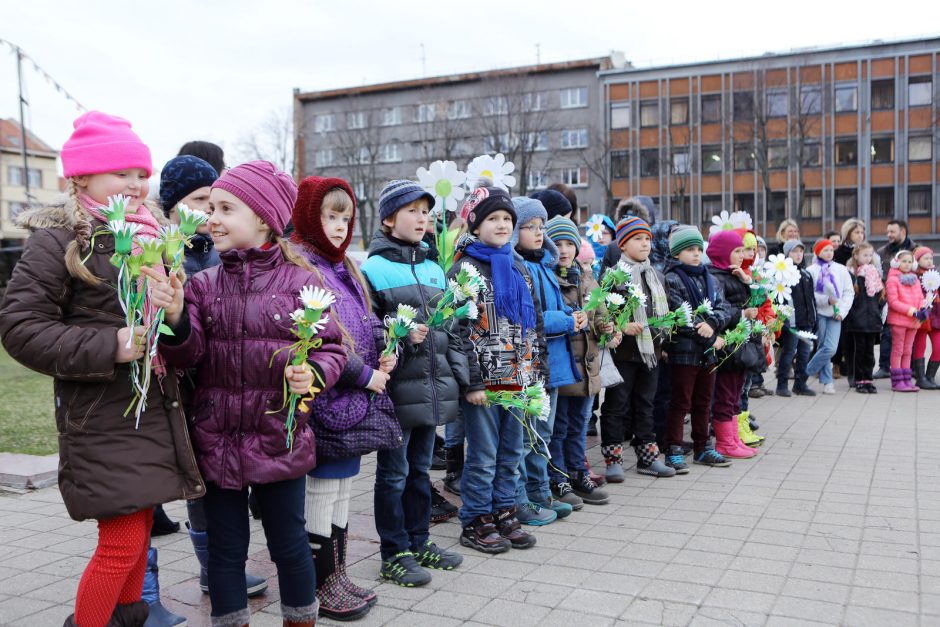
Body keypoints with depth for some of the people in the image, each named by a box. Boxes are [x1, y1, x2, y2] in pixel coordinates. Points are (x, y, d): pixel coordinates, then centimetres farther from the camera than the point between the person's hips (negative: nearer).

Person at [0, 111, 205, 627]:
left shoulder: (152, 235, 12)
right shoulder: (56, 241, -9)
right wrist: (112, 347, -22)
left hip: (156, 410, 7)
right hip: (101, 418, -7)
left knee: (140, 529, 15)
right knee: (122, 543, -5)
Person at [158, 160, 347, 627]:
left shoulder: (300, 281, -4)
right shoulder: (203, 284, 4)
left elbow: (331, 348, -2)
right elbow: (188, 355, -3)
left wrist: (314, 373, -22)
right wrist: (175, 319, -21)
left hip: (280, 438, -2)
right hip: (217, 441, 2)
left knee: (289, 543, 11)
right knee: (225, 548, 14)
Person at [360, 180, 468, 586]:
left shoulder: (435, 270, 13)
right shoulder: (373, 270, -8)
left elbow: (451, 329, 15)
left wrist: (461, 376, 10)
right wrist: (402, 336, -23)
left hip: (433, 387, 7)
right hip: (399, 389, -6)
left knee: (420, 468, 18)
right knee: (394, 473, 5)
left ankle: (419, 542, 31)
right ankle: (394, 554, 17)